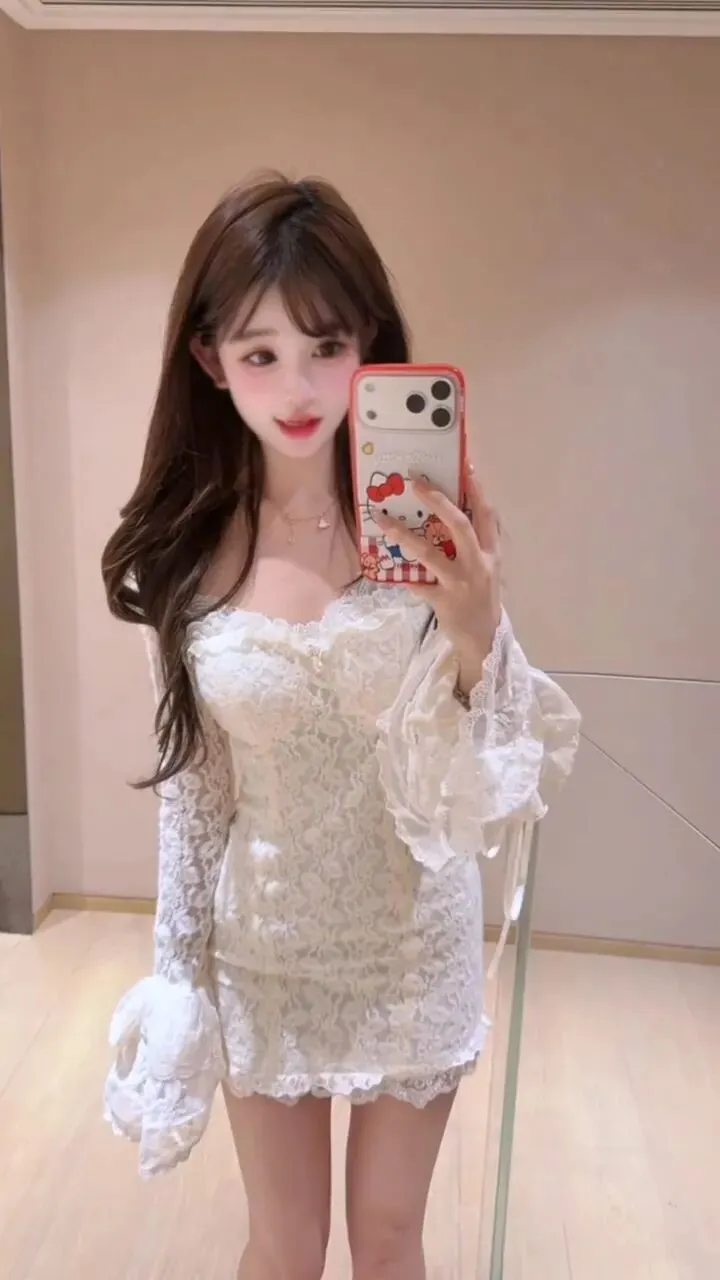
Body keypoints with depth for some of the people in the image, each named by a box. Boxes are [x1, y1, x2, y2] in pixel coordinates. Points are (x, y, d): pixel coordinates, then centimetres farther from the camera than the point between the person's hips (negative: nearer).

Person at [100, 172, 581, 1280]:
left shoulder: (430, 529, -16)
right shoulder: (182, 549, -12)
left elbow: (485, 789, -13)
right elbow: (189, 783, -2)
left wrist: (476, 637, -32)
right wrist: (178, 975, 3)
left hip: (416, 946, 0)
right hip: (261, 956, 1)